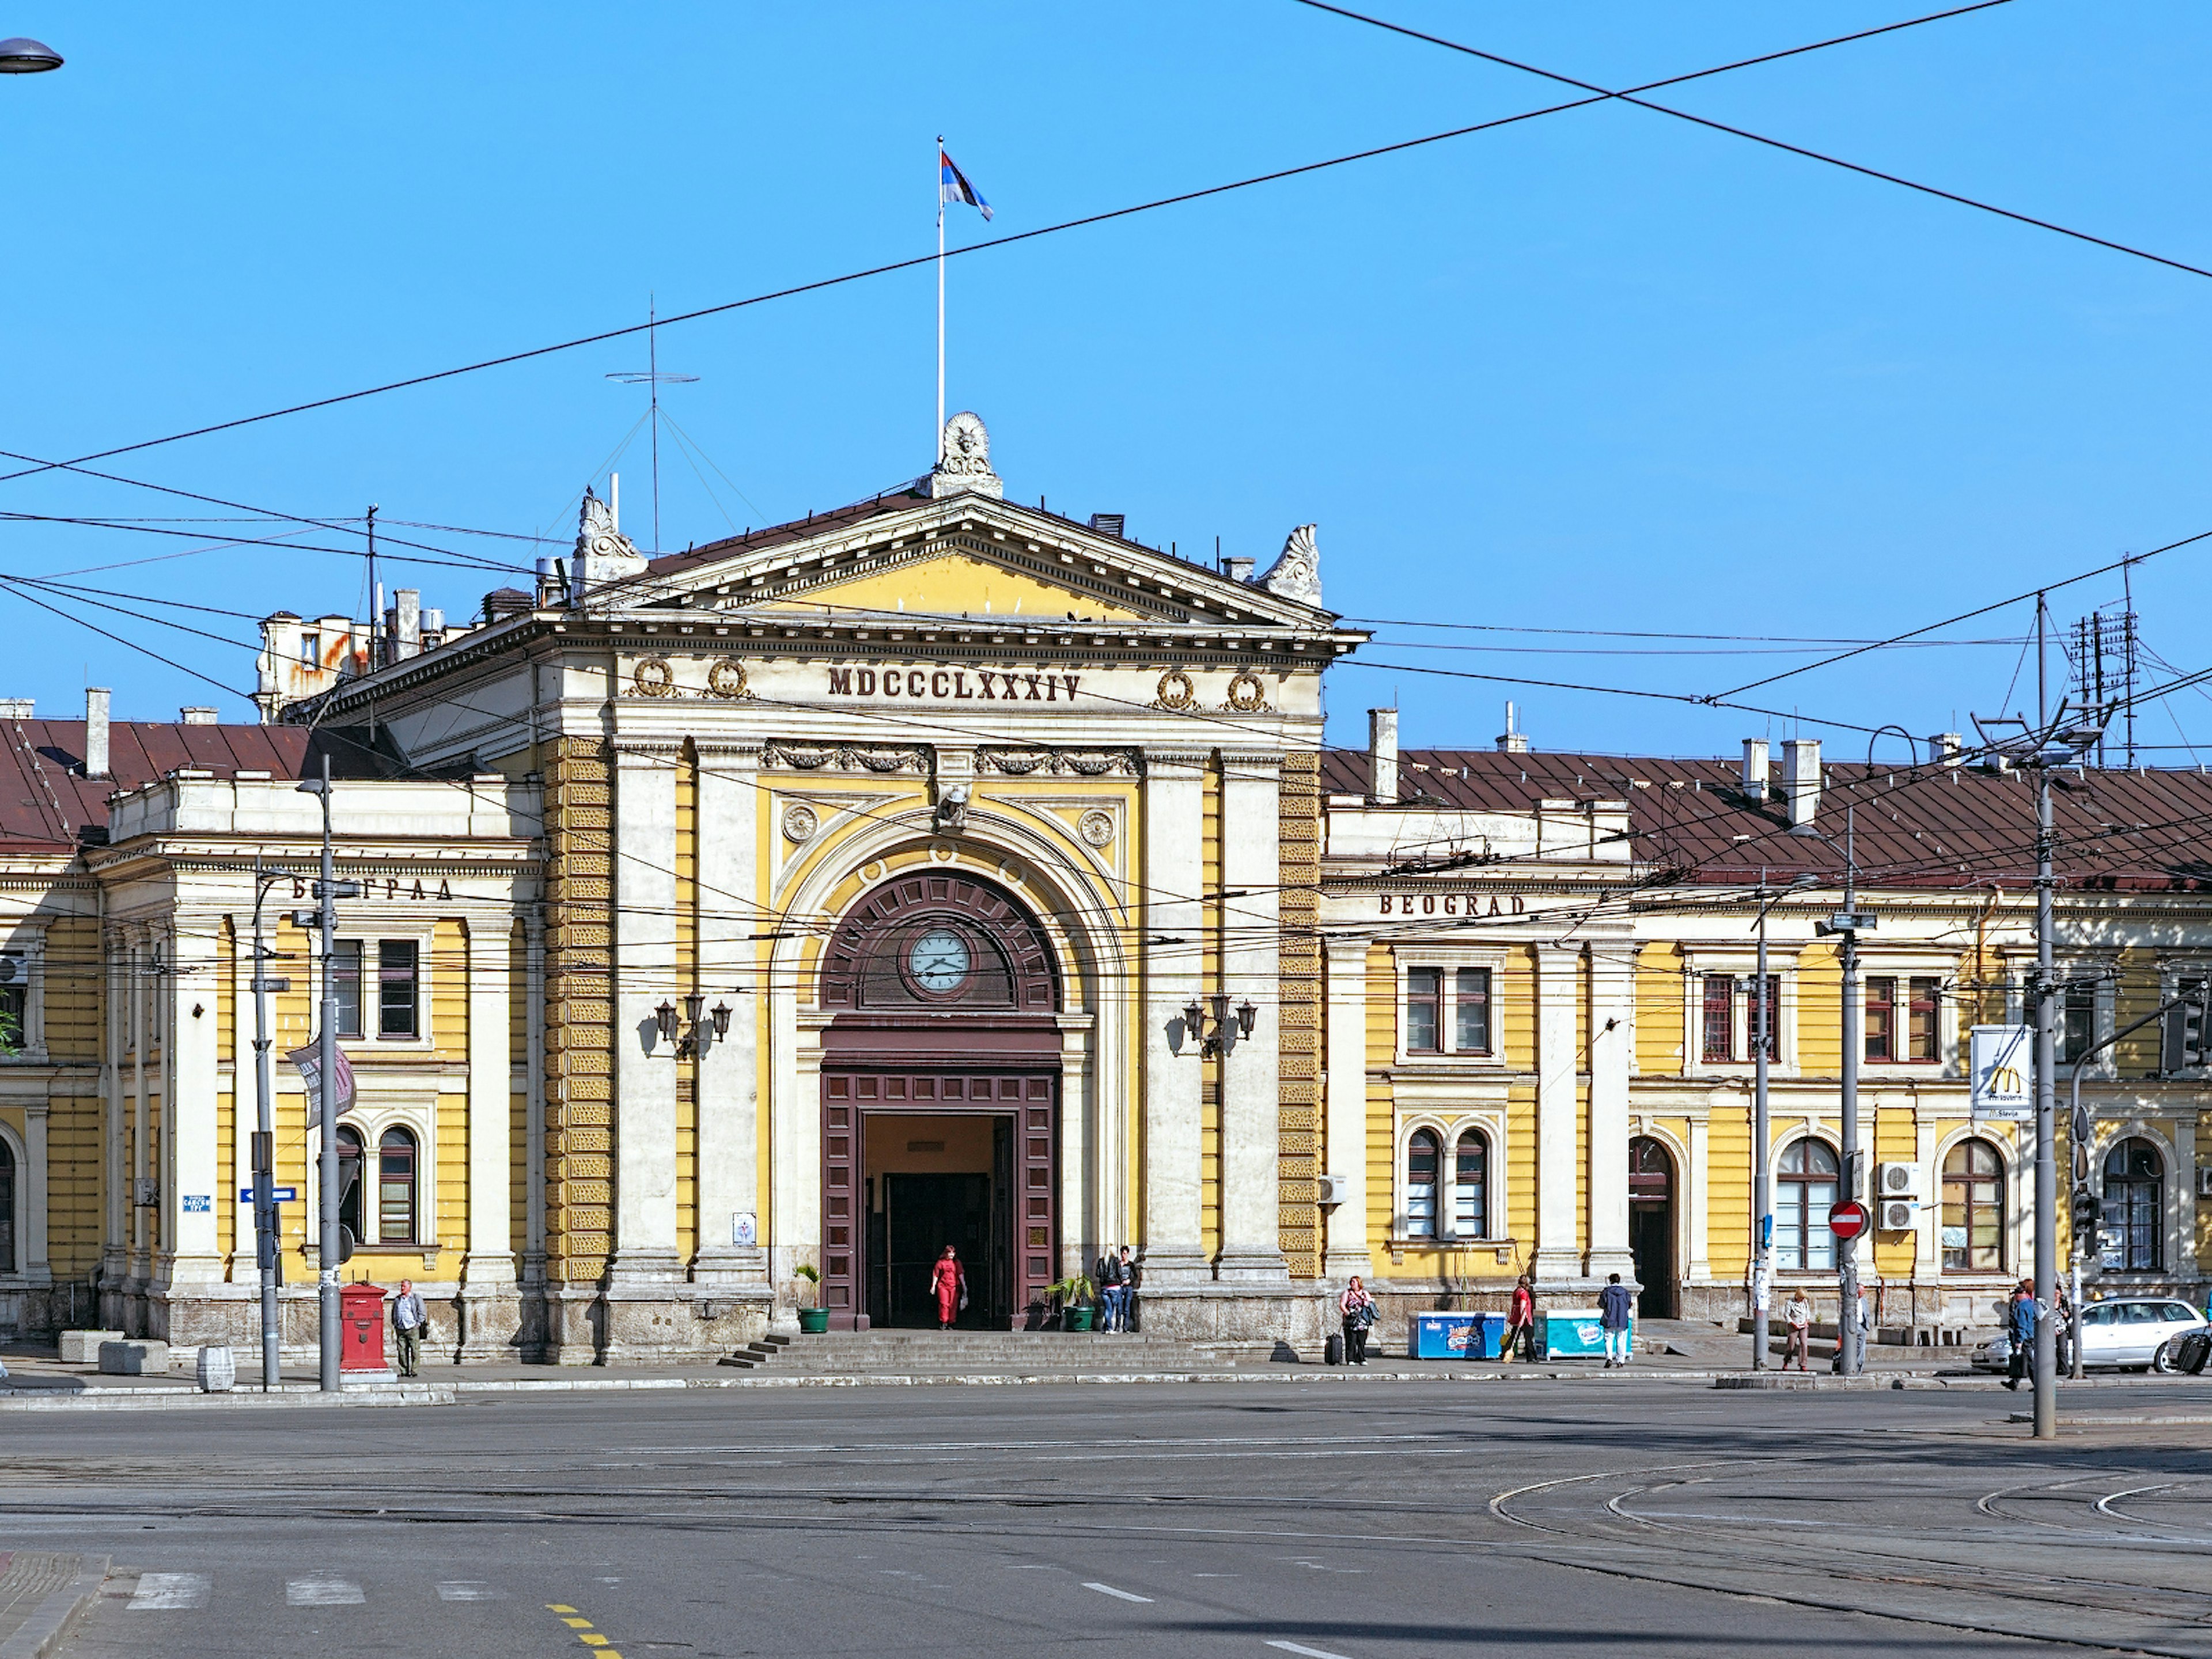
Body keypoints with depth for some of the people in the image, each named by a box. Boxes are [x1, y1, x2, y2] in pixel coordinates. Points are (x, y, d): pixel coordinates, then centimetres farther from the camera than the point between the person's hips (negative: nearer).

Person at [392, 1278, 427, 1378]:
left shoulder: (416, 1299, 5)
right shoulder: (397, 1300, 15)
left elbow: (422, 1313, 4)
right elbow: (394, 1313, 23)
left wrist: (418, 1324, -6)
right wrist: (395, 1324, 11)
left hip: (413, 1329, -3)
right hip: (400, 1329, 3)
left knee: (415, 1351, -5)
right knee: (402, 1351, 0)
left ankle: (413, 1370, -1)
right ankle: (403, 1371, 4)